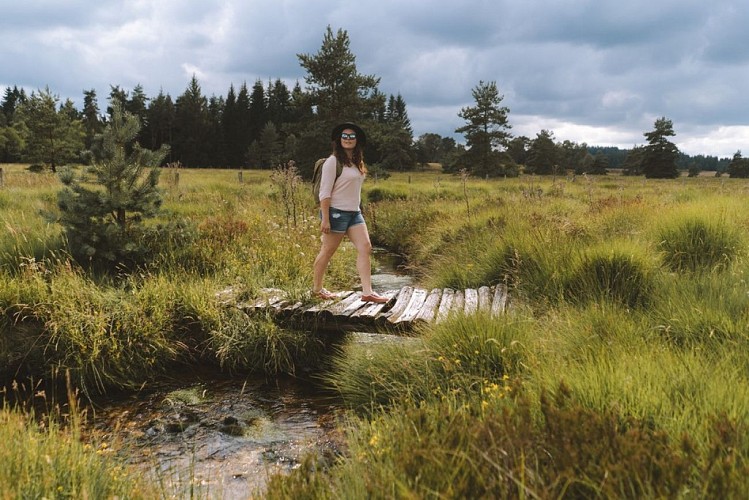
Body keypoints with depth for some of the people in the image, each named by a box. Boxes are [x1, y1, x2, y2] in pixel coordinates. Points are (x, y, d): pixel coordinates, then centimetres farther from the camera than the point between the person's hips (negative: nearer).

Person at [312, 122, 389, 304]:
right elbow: (324, 192, -14)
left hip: (354, 212, 8)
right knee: (327, 251, 3)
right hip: (336, 212, -7)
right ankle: (317, 288, 20)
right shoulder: (333, 161, -10)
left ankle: (367, 292, -6)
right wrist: (325, 219, -18)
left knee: (365, 248, -4)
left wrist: (359, 209, 18)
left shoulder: (357, 162, 14)